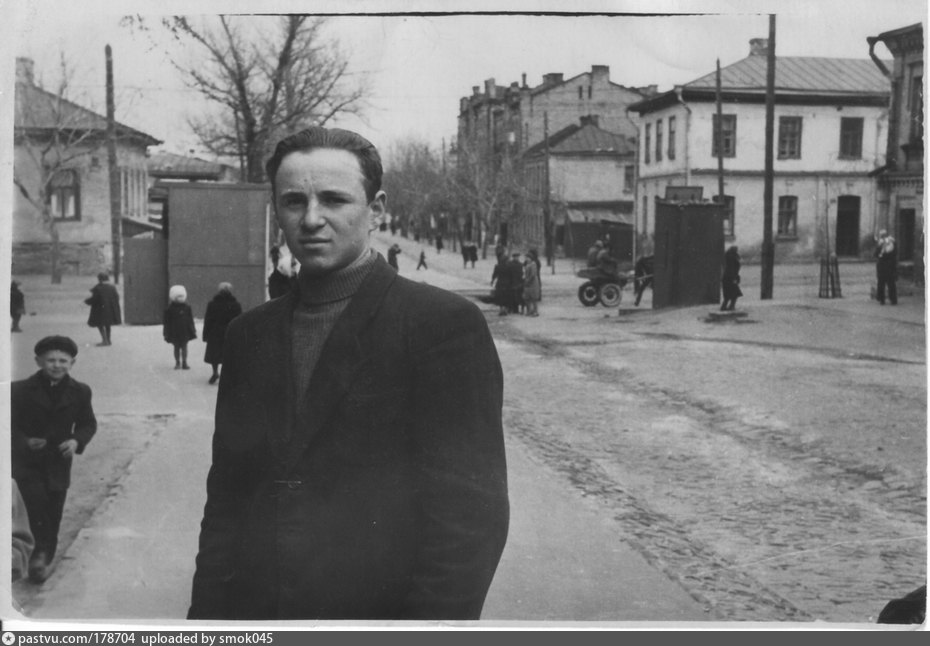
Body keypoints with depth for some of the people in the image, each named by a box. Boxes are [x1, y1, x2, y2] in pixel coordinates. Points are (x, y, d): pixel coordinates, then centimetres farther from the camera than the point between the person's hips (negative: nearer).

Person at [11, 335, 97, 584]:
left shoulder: (80, 392, -2)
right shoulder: (20, 390, -9)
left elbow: (88, 424, 7)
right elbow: (11, 424, -4)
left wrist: (77, 441, -13)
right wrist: (25, 442, -23)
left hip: (58, 462, 2)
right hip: (27, 462, -2)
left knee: (53, 514, 9)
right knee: (37, 501, -20)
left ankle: (44, 556, 27)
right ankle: (43, 550, -3)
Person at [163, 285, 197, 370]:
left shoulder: (187, 307, 3)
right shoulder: (169, 309, -5)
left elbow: (190, 320, 9)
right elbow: (166, 321, -2)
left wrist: (192, 330, 7)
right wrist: (167, 332, -4)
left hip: (185, 331, 2)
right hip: (174, 333, -2)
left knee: (184, 347, 5)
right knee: (176, 347, 7)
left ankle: (184, 363, 12)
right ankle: (177, 363, 18)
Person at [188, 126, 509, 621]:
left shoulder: (445, 325, -11)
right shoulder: (249, 334, 6)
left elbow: (469, 511, -14)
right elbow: (226, 499, 9)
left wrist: (433, 618, -18)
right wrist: (207, 616, 2)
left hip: (382, 613, -4)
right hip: (251, 614, 5)